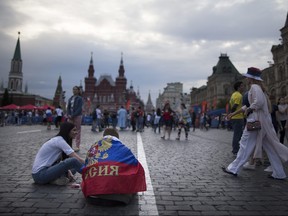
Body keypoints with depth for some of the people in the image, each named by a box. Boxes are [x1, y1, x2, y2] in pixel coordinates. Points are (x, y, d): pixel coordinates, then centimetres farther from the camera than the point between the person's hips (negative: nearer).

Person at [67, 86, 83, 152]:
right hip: (70, 116, 5)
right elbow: (68, 107, 10)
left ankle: (77, 146, 2)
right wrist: (69, 115, -7)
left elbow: (79, 108, -10)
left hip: (77, 116, -5)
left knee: (77, 131, -1)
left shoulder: (80, 98, -1)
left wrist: (73, 115, -17)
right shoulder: (70, 98, 15)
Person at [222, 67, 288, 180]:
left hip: (256, 120, -9)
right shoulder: (259, 87, 20)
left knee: (246, 145, -3)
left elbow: (259, 102, -27)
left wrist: (248, 110, -12)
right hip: (264, 120, 9)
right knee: (270, 147, 11)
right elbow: (250, 105, 24)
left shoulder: (254, 87, -9)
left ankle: (233, 169, 5)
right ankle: (279, 173, 16)